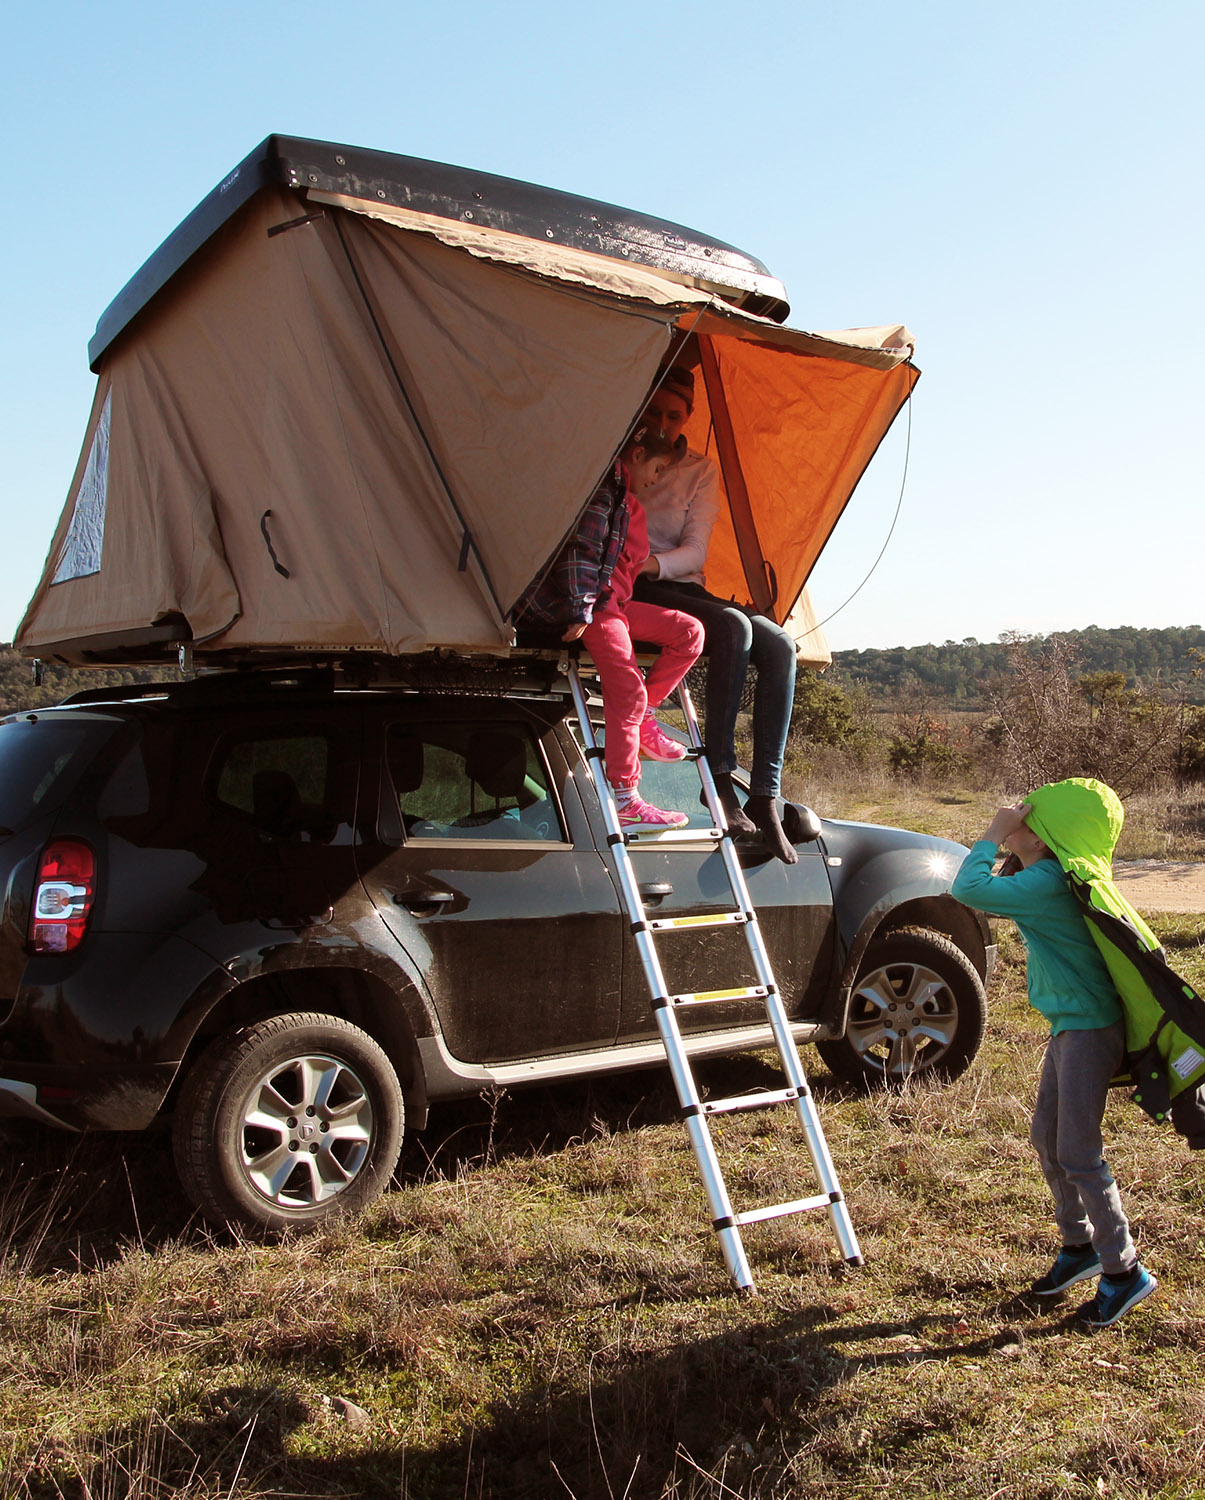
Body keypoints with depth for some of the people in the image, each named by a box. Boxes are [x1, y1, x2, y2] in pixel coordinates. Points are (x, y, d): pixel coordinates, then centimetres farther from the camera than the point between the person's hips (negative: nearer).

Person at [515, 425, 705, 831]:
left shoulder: (627, 500, 24)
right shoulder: (604, 486, -8)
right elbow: (580, 549, -18)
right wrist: (580, 610, -23)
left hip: (615, 601, 10)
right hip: (594, 603, -10)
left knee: (689, 632, 3)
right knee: (627, 688, -20)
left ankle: (643, 718, 4)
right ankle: (624, 801, -19)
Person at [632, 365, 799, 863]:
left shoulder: (701, 471, 12)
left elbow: (695, 551, 0)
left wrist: (653, 562, -22)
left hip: (683, 586, 5)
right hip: (633, 593, -5)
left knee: (778, 645, -20)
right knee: (733, 627, -32)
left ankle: (765, 796, -23)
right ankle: (720, 778, -26)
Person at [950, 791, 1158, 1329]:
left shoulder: (1047, 881, -23)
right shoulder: (1041, 876, 6)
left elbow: (968, 890, -29)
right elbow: (993, 893, 18)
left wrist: (991, 837, -18)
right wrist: (1002, 847, 5)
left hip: (1090, 1028, -10)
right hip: (1068, 1026, 10)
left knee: (1078, 1154, -4)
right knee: (1048, 1140, 17)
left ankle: (1124, 1270, 10)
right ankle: (1079, 1246, 32)